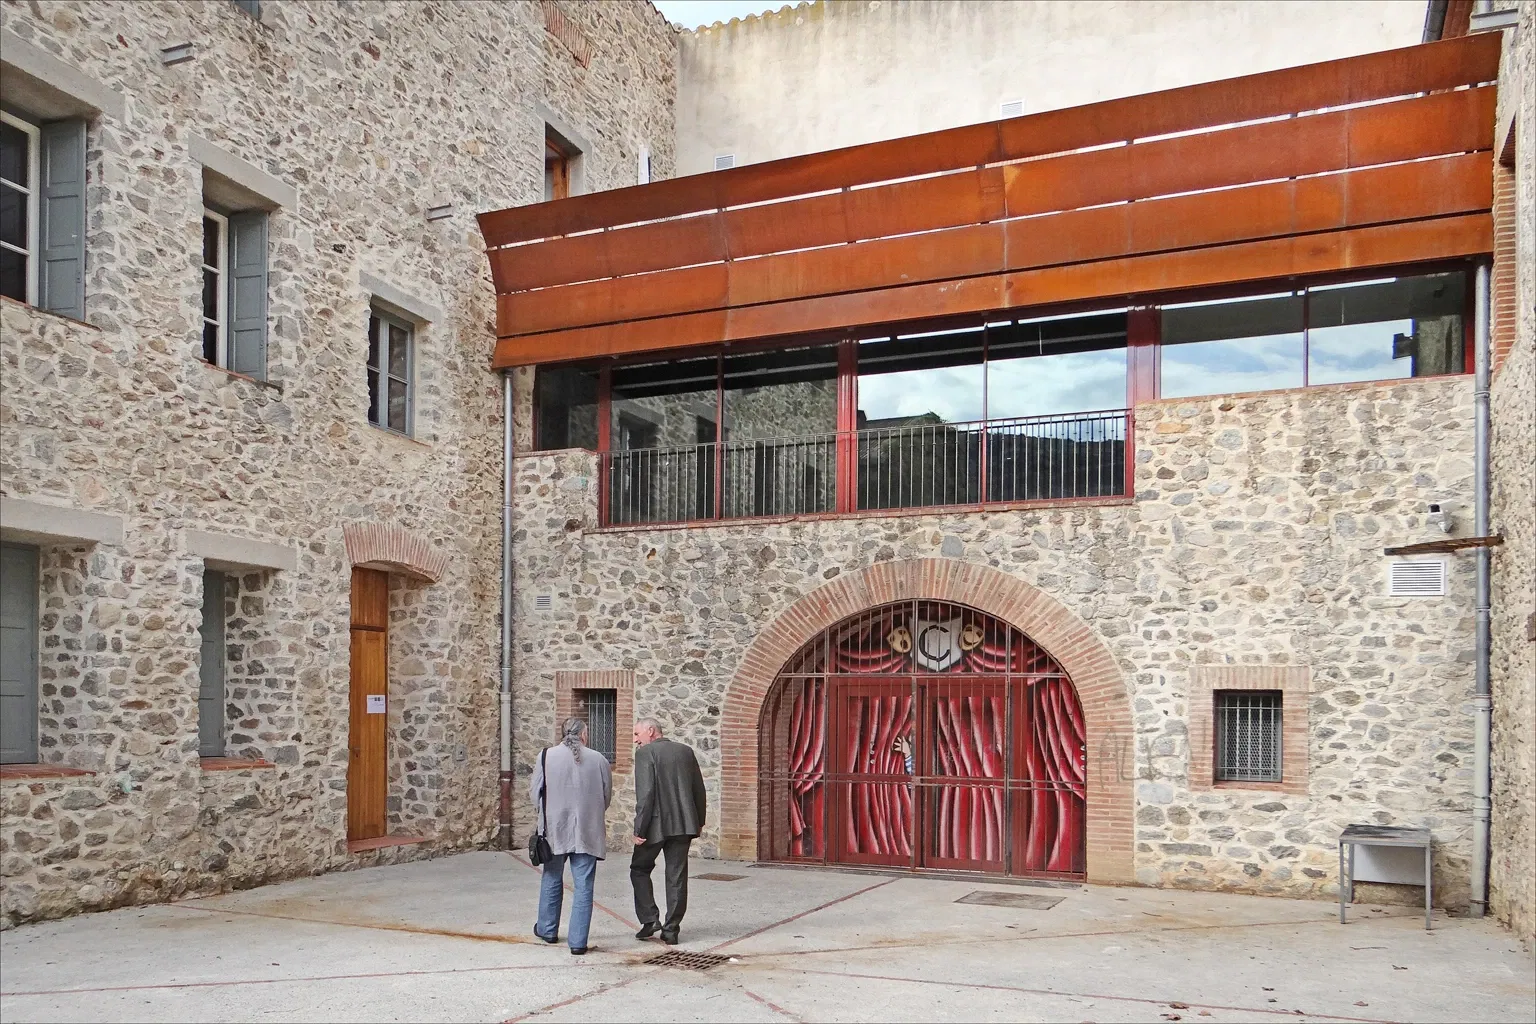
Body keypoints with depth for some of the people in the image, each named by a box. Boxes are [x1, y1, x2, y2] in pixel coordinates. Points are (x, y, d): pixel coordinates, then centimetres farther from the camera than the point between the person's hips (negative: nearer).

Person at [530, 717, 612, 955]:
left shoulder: (546, 756, -5)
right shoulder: (598, 759, -3)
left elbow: (534, 793, 1)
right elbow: (607, 796, 7)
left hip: (555, 829, 1)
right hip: (588, 832, -1)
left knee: (552, 880, 20)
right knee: (583, 886, 4)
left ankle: (547, 929, 35)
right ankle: (578, 942, 3)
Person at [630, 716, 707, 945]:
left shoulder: (645, 753, -7)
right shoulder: (686, 751, 10)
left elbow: (645, 793, -16)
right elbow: (699, 789, 12)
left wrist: (640, 829, -13)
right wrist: (699, 821, 20)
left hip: (656, 824, -5)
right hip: (683, 824, 5)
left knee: (640, 869, 14)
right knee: (676, 877, 8)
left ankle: (649, 919, 5)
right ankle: (671, 930, 10)